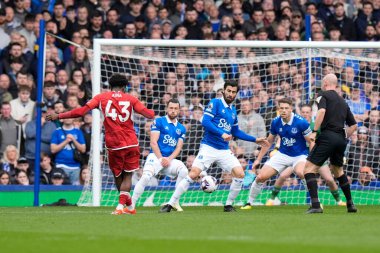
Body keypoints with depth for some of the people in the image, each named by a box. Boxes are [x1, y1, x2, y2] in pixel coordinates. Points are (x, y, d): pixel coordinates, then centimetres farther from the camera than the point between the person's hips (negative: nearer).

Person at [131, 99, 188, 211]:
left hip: (170, 159, 4)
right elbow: (153, 142, -5)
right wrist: (161, 158, -14)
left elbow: (178, 148, 9)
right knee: (146, 177, -28)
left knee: (184, 171, -25)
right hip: (155, 156, -4)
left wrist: (169, 159, -9)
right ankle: (131, 205, -22)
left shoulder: (181, 129, 16)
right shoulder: (158, 122, 2)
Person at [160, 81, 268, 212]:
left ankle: (229, 205, 7)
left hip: (224, 151, 6)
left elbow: (236, 132, 28)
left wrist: (255, 140, 27)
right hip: (209, 147, -6)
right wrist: (221, 133, -24)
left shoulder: (233, 110, 17)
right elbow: (205, 122, -15)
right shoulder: (215, 103, -3)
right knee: (193, 174, -17)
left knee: (240, 174, -10)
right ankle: (170, 204, -9)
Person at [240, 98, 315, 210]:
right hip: (282, 154, 4)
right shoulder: (275, 122, -6)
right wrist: (258, 159, 11)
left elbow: (311, 142, -10)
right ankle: (249, 203, 14)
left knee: (301, 173, -37)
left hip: (299, 155, -4)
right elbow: (269, 141, 10)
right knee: (261, 177, -8)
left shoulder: (301, 122, -19)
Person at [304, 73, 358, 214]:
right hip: (341, 139, 7)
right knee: (338, 169, 29)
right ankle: (350, 204, 30)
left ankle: (315, 204, -22)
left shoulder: (324, 96, 3)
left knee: (309, 168, -6)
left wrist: (314, 131, -18)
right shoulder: (342, 101, 23)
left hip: (327, 136, -7)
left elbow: (322, 111, -18)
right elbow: (354, 125, 24)